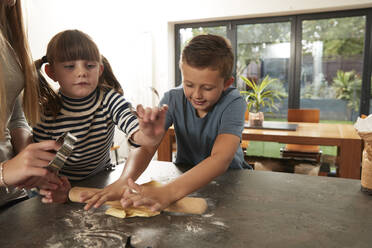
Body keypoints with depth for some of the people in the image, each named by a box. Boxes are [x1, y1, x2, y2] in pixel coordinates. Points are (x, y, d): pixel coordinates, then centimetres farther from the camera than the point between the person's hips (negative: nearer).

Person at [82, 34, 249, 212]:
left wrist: (168, 192, -50)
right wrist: (124, 180, -44)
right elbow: (146, 145, -22)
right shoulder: (174, 99, -11)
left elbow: (221, 158, -36)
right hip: (185, 174, 2)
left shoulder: (233, 102, -21)